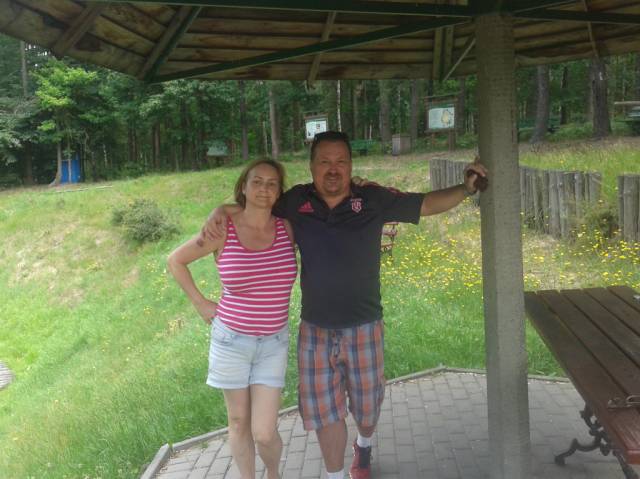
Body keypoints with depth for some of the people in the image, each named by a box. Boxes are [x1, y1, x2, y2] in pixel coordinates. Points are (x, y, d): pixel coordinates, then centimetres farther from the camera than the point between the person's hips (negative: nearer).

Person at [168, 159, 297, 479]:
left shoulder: (286, 228, -5)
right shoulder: (222, 230, -11)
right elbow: (175, 261, 2)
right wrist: (200, 303, -1)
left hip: (273, 344, 1)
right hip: (231, 341, -1)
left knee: (264, 433, 0)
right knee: (239, 422, 13)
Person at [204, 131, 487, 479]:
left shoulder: (373, 199, -8)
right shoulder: (295, 202, -5)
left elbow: (427, 204, -2)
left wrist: (465, 189, -12)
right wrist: (220, 211, -9)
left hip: (364, 326, 0)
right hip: (316, 329, 0)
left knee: (366, 403, 19)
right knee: (325, 411, 9)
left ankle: (364, 446, 52)